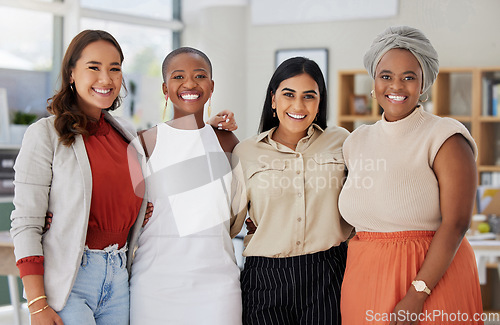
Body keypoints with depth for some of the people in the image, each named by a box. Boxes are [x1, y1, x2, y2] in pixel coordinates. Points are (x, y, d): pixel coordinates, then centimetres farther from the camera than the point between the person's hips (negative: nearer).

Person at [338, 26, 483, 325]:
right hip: (364, 280, 5)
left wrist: (417, 295, -21)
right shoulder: (358, 141, 10)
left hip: (432, 276, -5)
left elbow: (455, 223, -15)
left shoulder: (445, 138, -8)